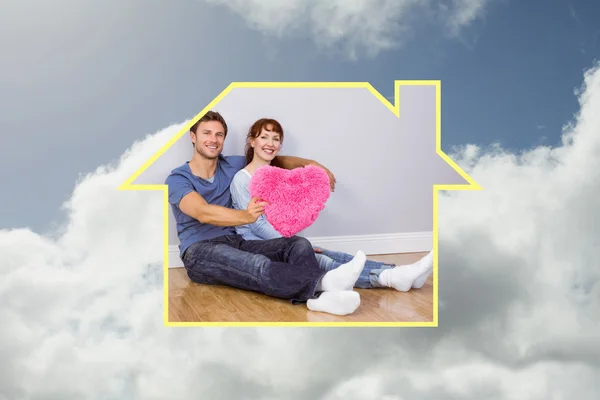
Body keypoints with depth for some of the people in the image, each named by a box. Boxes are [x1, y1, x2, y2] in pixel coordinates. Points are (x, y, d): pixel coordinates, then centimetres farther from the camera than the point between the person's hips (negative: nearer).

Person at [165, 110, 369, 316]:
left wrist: (308, 163, 0)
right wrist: (245, 216, -44)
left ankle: (320, 296, -55)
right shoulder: (177, 179, -5)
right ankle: (324, 282, -59)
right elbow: (204, 213, -25)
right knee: (259, 266, -38)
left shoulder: (230, 165, 11)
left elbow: (277, 161, 21)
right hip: (200, 252, -5)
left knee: (299, 245, -23)